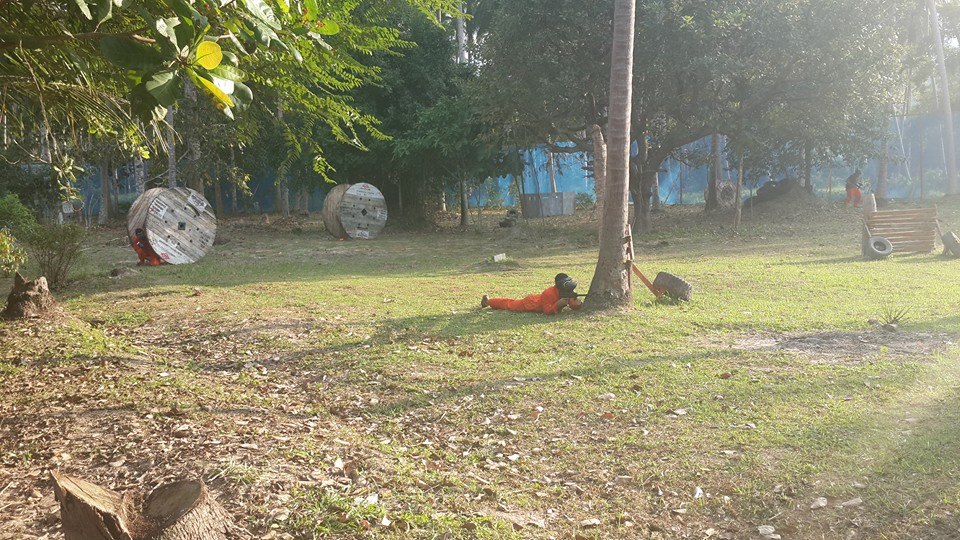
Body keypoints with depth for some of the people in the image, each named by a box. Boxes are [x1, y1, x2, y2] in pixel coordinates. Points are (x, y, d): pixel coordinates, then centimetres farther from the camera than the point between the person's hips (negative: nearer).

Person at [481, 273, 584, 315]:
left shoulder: (568, 294, -19)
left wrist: (577, 303, -40)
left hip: (537, 299, 7)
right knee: (510, 304, 15)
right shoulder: (549, 293, -41)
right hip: (530, 303, -6)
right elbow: (547, 311, -42)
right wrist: (557, 305, -53)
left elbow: (574, 307, -18)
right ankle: (488, 301, 37)